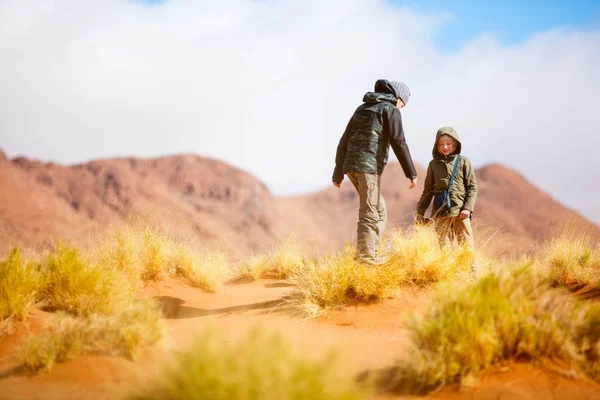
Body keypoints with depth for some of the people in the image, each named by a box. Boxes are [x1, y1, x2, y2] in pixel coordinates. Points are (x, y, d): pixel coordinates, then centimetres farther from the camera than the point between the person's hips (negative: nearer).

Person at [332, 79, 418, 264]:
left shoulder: (362, 108, 23)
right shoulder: (390, 110, 2)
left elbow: (344, 142, 20)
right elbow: (398, 143, -8)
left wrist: (338, 173, 20)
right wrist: (412, 173, -8)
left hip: (351, 165, 8)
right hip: (370, 166, -7)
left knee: (380, 211, 14)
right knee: (370, 213, -7)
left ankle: (369, 252, 9)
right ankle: (366, 256, -10)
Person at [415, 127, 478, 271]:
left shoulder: (463, 162, 6)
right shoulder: (433, 164, 12)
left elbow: (472, 187, 5)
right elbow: (428, 190, 17)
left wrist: (467, 208, -6)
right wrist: (420, 211, 13)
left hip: (460, 212, -2)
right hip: (440, 212, 2)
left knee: (466, 244, -2)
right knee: (444, 246, 1)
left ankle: (472, 271, 3)